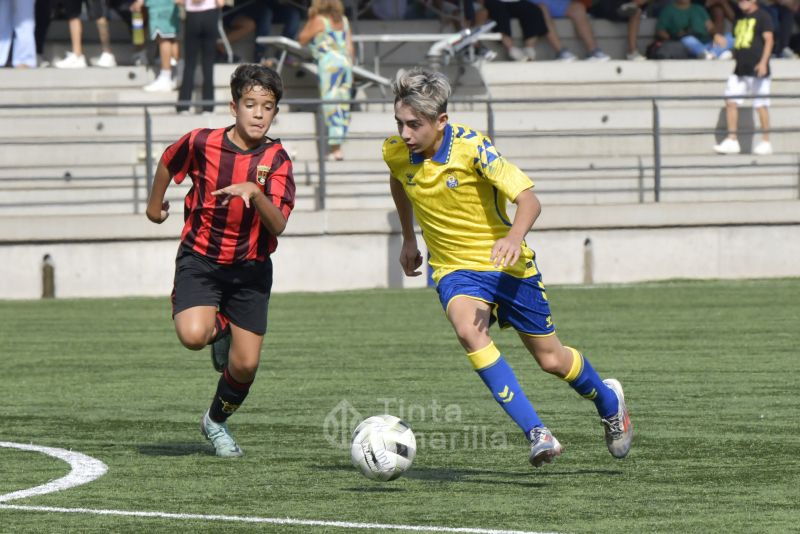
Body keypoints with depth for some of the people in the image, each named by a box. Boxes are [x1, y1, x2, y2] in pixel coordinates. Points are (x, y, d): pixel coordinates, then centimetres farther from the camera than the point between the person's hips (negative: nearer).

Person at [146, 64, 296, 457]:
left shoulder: (276, 160, -10)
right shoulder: (202, 143, -10)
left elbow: (278, 225, -22)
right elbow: (168, 162, 14)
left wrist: (254, 192, -40)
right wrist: (155, 204, 26)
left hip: (250, 267, 1)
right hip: (200, 258, -1)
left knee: (246, 365, -1)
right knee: (193, 335, -28)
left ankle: (217, 421, 30)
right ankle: (219, 329, 11)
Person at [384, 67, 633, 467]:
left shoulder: (472, 147, -23)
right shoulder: (395, 152, -8)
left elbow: (529, 199, -28)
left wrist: (514, 237, -48)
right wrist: (408, 239, 24)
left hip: (506, 265, -3)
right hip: (455, 269, 3)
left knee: (551, 360, 8)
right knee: (468, 330, -31)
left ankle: (608, 400, 43)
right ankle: (536, 433, -32)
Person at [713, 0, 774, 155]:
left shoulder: (762, 16, -5)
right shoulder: (740, 19, 18)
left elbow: (769, 39, -12)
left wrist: (763, 62, -22)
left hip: (756, 69, -8)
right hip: (740, 69, 8)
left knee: (761, 105, -3)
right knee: (730, 101, -1)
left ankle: (765, 142, 4)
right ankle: (732, 141, 1)